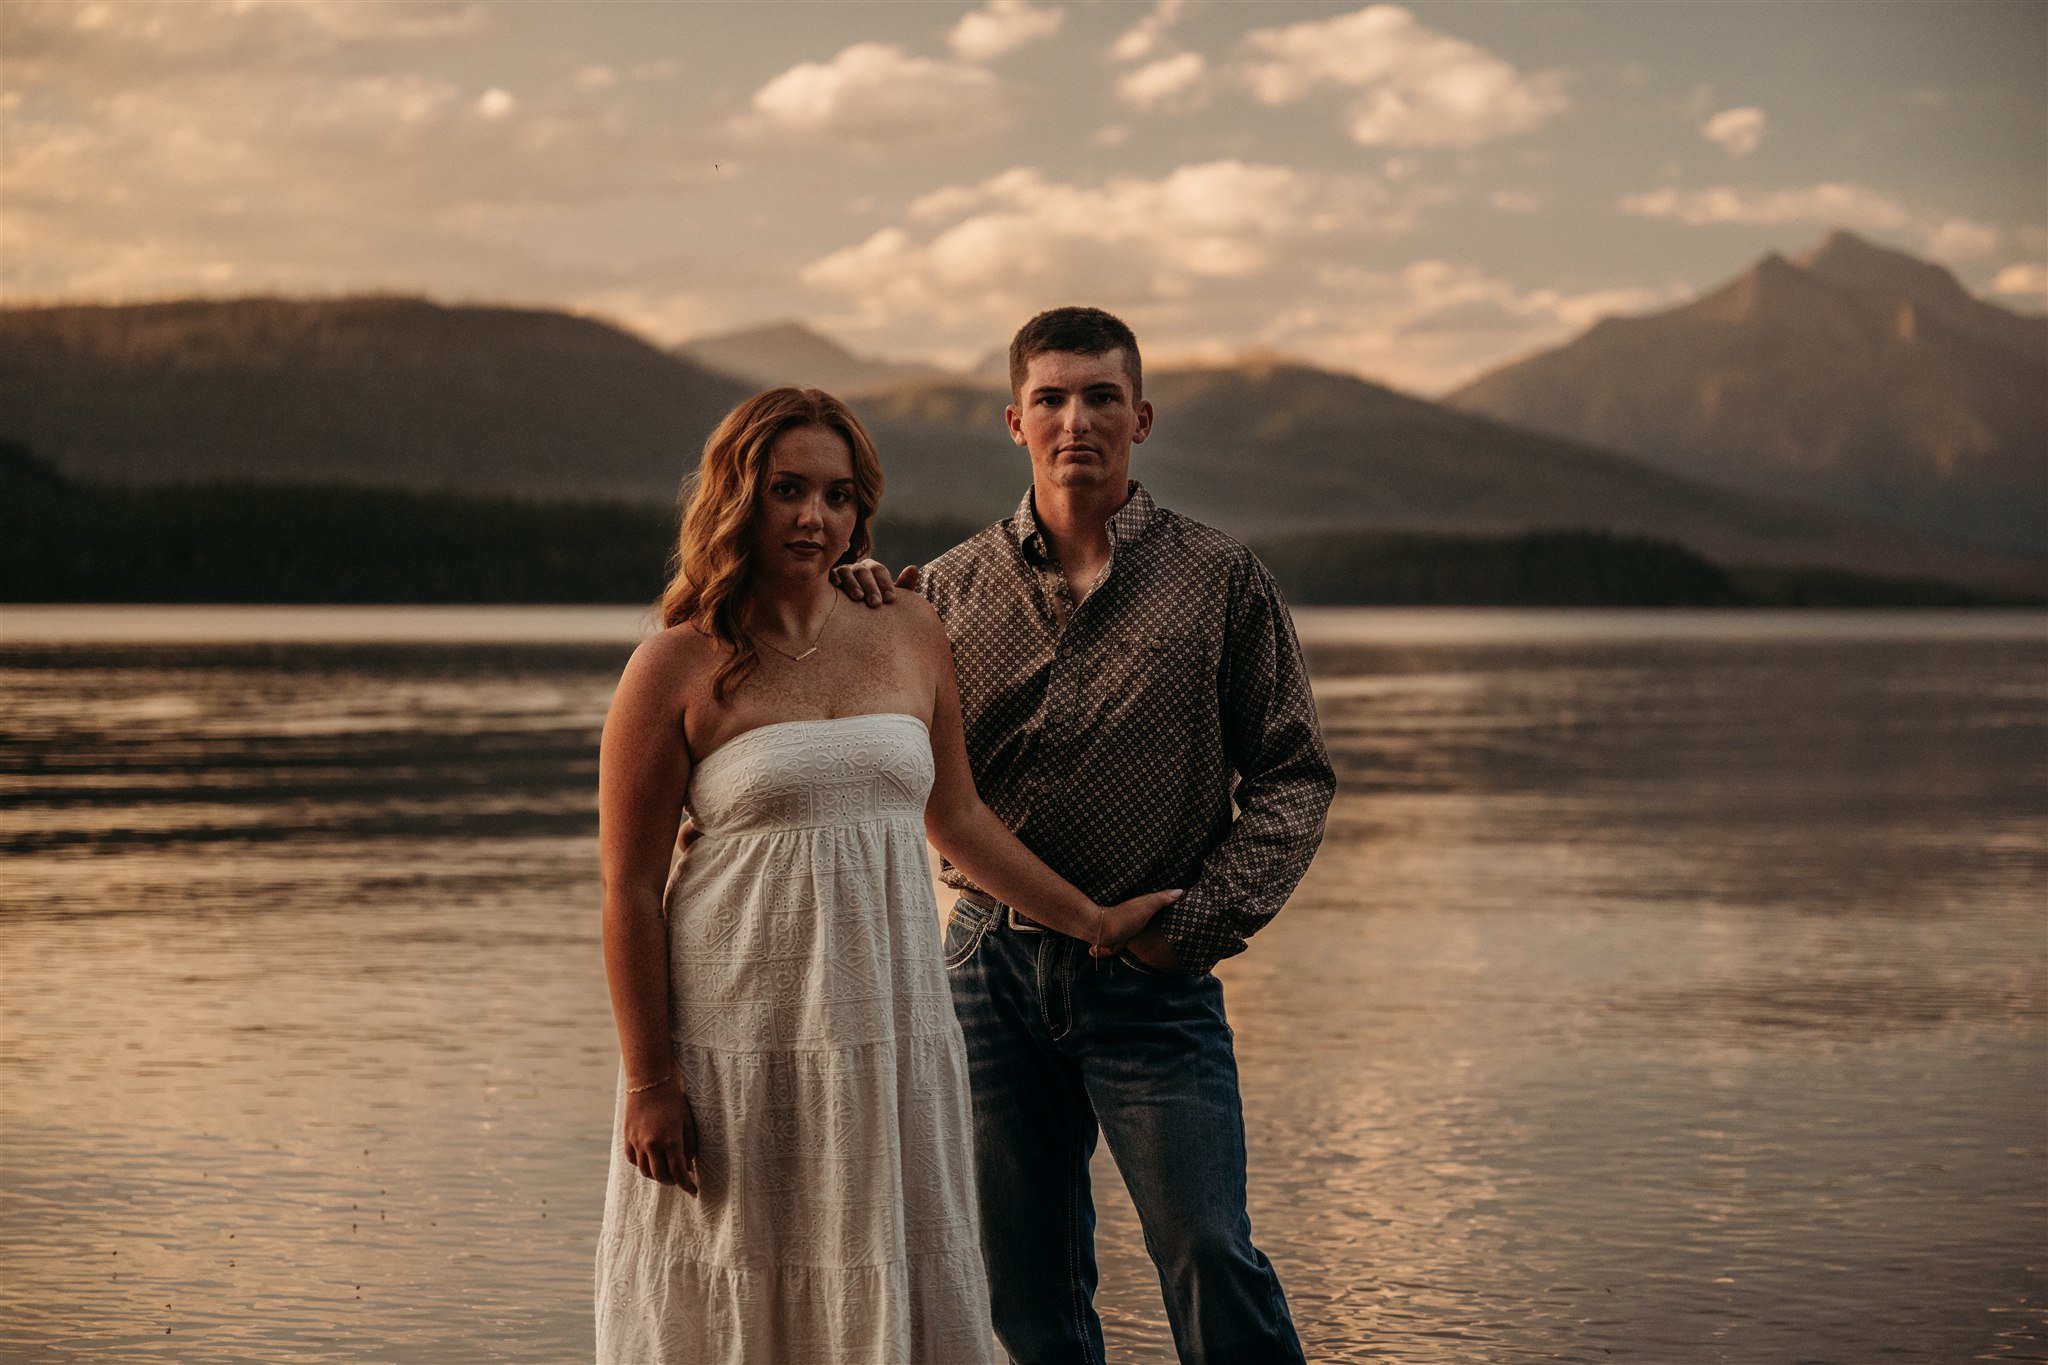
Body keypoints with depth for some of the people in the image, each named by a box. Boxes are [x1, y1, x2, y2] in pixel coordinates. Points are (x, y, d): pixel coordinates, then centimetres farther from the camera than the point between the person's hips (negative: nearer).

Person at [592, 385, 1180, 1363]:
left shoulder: (910, 635, 9)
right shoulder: (678, 669, -4)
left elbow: (954, 817, 21)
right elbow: (629, 891, -5)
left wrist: (1090, 921, 24)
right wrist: (649, 1083, -9)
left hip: (890, 1038, 4)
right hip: (741, 1042, -4)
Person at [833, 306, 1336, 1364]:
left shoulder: (1218, 579, 2)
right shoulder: (951, 588, 7)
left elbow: (1292, 772, 2)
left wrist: (1204, 920, -8)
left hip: (1150, 975, -2)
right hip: (991, 965, 3)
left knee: (1209, 1257, -5)